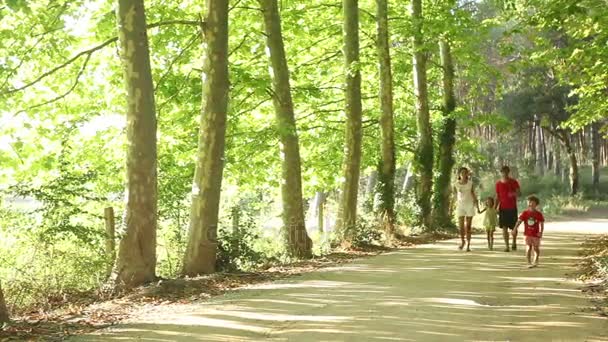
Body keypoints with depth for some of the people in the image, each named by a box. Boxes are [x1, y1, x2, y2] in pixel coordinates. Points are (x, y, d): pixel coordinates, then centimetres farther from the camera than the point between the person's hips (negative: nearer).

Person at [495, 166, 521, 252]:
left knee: (514, 227, 3)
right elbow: (497, 197, 11)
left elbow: (519, 193, -7)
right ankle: (506, 246, -1)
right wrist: (495, 208, 4)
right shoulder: (498, 184, 5)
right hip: (503, 208, 1)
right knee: (504, 227, -4)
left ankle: (514, 242, 28)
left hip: (512, 208, -1)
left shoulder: (514, 182, 0)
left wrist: (514, 193, -30)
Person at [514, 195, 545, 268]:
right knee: (528, 248, -4)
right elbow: (519, 221, -7)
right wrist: (515, 229, -18)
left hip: (536, 235, 0)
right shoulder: (525, 213, -3)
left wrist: (541, 232, -13)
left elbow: (542, 224, -1)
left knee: (536, 248, 10)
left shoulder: (539, 214, -4)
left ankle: (535, 262, 29)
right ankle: (529, 263, 3)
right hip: (527, 234, 0)